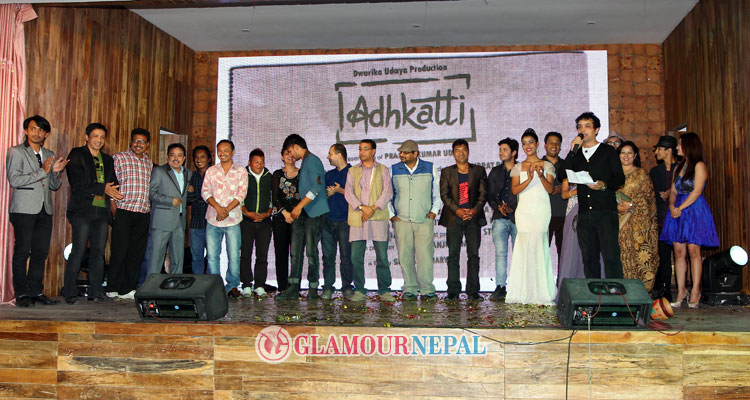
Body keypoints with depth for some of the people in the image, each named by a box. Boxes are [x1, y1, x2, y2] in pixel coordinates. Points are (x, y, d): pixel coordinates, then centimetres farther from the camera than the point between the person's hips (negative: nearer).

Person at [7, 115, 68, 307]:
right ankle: (21, 294, 3)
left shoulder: (49, 155, 17)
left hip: (45, 210, 5)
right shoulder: (15, 152, 1)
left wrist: (56, 172, -1)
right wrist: (43, 171, -13)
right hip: (24, 210, -5)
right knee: (22, 252, -3)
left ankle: (36, 291, 12)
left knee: (41, 252, 6)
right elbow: (14, 179, -11)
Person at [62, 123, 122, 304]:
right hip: (82, 209, -5)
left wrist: (112, 191, -5)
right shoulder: (76, 155, 3)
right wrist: (102, 188, -14)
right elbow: (77, 184, -8)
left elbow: (113, 183, 18)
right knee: (79, 251, -7)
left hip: (102, 210, 5)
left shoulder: (107, 160, 20)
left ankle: (96, 291, 10)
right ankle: (70, 293, 0)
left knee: (99, 252, 4)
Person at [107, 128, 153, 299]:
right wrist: (113, 205, -11)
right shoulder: (119, 158, 1)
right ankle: (113, 288, 9)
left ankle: (127, 288, 15)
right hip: (123, 212, -5)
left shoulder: (149, 162, 17)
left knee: (137, 252, 6)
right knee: (120, 250, -2)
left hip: (143, 213, 5)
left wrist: (150, 206, 13)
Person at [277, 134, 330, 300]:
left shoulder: (312, 160, -9)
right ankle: (293, 288, 6)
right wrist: (298, 208, 17)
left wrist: (299, 206, -21)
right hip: (302, 213, 9)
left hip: (314, 213, -9)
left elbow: (317, 187, -20)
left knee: (311, 251, -3)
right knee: (296, 251, 4)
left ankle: (313, 288, 7)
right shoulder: (305, 162, 21)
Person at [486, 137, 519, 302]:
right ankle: (500, 288, -4)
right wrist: (498, 207, -4)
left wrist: (513, 209, -8)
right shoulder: (495, 171, 16)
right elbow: (489, 195, 14)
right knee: (500, 253, -5)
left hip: (517, 216, -2)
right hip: (500, 218, 2)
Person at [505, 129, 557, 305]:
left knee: (537, 247, -10)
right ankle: (525, 292, 1)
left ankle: (541, 292, -2)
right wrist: (529, 179, -16)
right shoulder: (518, 167, 14)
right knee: (525, 248, -5)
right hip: (524, 211, 2)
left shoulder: (547, 165, 10)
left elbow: (550, 189, -1)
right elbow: (515, 190, 1)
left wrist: (541, 176, -19)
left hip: (541, 211, -1)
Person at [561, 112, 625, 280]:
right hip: (584, 214, 4)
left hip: (606, 211, -4)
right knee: (589, 258, 5)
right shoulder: (575, 155, 18)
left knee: (611, 256, -10)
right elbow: (563, 176, 3)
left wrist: (604, 184, -17)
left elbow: (620, 178, 2)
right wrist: (573, 151, -2)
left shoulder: (608, 151, 9)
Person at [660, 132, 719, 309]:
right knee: (679, 252, 2)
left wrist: (680, 208, -14)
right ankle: (681, 290, 5)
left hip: (694, 210, -6)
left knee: (693, 251, -7)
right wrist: (672, 206, -3)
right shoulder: (679, 167, 19)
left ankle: (695, 291, -3)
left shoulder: (699, 166, -3)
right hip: (677, 211, 6)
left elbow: (697, 191, -11)